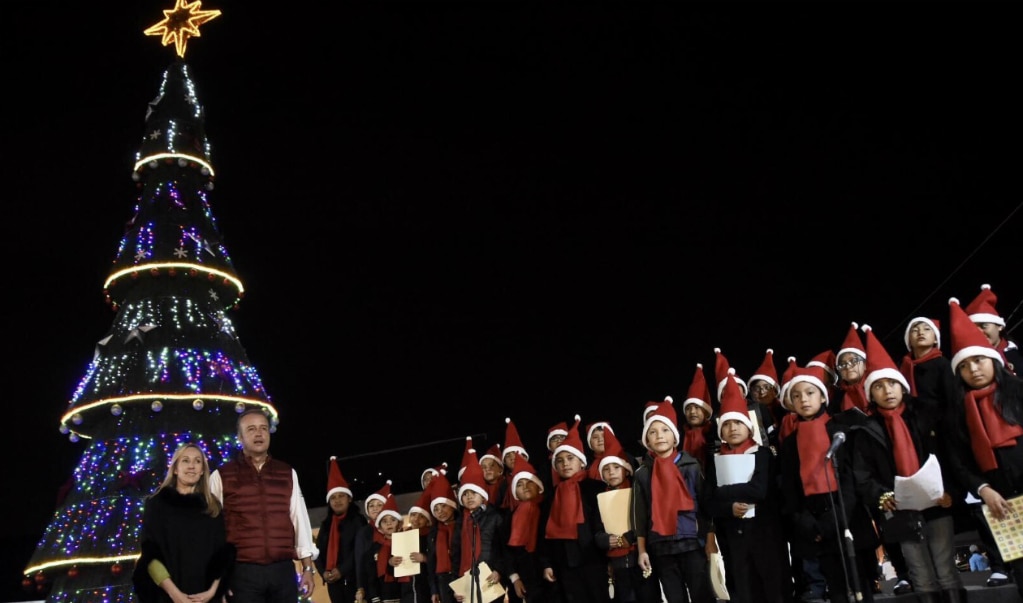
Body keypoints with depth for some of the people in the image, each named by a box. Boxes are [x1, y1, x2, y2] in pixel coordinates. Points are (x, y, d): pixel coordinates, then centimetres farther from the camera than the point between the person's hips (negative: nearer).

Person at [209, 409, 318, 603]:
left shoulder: (288, 474, 13)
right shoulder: (221, 476, 4)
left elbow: (300, 519, 12)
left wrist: (308, 568, 8)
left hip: (283, 570, 3)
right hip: (242, 572, -3)